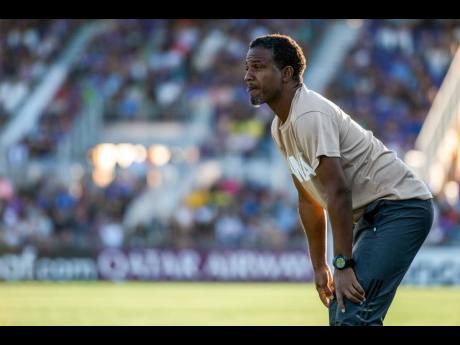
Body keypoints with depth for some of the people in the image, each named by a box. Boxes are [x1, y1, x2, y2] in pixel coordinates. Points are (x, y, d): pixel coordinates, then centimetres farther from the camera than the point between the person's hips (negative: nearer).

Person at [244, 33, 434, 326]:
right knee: (339, 313, 11)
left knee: (351, 313, -22)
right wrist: (320, 267, 17)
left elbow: (338, 193, -26)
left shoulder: (310, 116, -20)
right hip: (369, 215, 10)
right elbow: (309, 201, 18)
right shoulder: (280, 127, 11)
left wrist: (343, 265, -27)